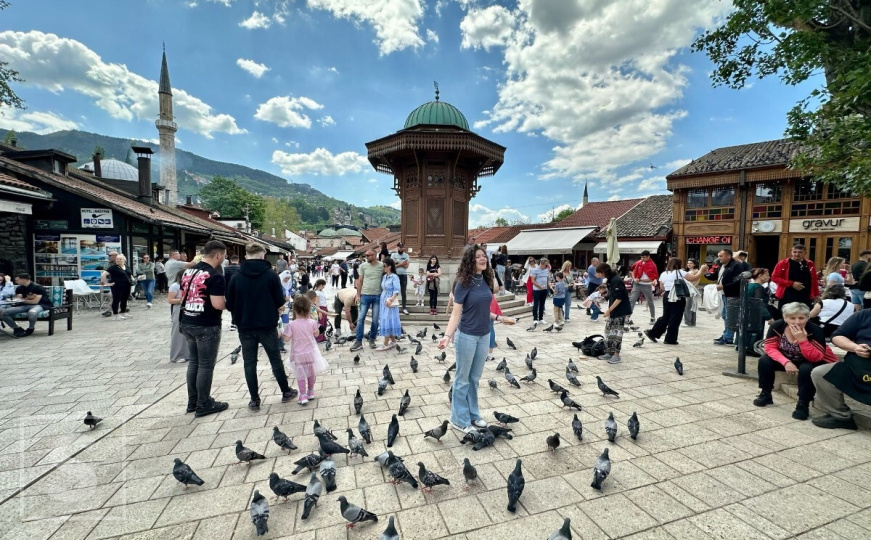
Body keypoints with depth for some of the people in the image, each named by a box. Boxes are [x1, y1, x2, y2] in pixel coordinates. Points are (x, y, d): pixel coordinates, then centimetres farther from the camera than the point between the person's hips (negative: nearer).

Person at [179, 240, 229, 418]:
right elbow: (218, 305, -23)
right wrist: (228, 302, -4)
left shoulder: (188, 271, 8)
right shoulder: (215, 276, -18)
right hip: (207, 326, -8)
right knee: (206, 365, 3)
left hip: (187, 323, 8)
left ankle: (192, 402, 28)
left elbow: (182, 297, 15)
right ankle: (203, 405, 13)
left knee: (194, 361, 18)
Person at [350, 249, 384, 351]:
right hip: (365, 295, 1)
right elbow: (360, 281, 5)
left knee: (375, 320, 7)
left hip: (378, 296, 0)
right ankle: (359, 342, 6)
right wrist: (358, 295, 1)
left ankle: (372, 340, 22)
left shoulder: (382, 266, -2)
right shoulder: (363, 266, 1)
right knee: (361, 319, -1)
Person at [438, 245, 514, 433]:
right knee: (463, 379, 7)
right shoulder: (464, 283, -15)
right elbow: (456, 313, -15)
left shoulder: (486, 281, 4)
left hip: (484, 335, 6)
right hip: (467, 336, -6)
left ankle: (473, 414, 31)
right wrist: (448, 335, -26)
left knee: (475, 378, 17)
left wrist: (498, 318, 18)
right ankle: (460, 420, 19)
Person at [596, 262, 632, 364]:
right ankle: (609, 353, 19)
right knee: (608, 330, 10)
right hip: (614, 311, 9)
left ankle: (616, 355, 6)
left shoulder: (616, 280, -19)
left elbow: (619, 298, -22)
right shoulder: (610, 280, 9)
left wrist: (609, 310, -19)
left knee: (616, 332, -4)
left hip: (622, 311, -9)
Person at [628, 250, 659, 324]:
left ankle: (653, 318, 27)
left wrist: (640, 279, -17)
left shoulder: (652, 266, -11)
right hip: (637, 285, 3)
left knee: (650, 303, 11)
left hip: (647, 286, -3)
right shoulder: (639, 263, 2)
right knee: (631, 300, -7)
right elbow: (633, 271, 17)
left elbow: (652, 279, -13)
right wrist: (634, 278, -1)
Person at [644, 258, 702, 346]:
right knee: (675, 319, 2)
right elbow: (694, 278, -5)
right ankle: (670, 339, 5)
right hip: (678, 298, -5)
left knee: (665, 317, 16)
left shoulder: (663, 274, 9)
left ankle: (652, 333, 14)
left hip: (667, 296, 6)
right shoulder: (680, 272, -6)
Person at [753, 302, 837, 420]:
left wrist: (802, 339, -43)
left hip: (816, 363, -3)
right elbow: (770, 348, -17)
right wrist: (786, 362, -32)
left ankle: (802, 405, -17)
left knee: (806, 369, -35)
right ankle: (765, 395, 0)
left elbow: (815, 358, -32)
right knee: (765, 360, -20)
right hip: (789, 359, 3)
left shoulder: (815, 330, -28)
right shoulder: (777, 326, -20)